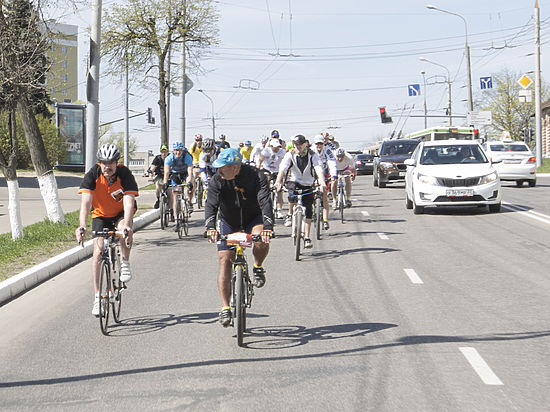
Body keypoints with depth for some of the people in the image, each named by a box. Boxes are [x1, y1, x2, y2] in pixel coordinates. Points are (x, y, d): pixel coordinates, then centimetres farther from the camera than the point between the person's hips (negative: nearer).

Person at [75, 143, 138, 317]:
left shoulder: (125, 174, -25)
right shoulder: (93, 174, -23)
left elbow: (129, 202, -36)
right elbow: (85, 202, -32)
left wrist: (127, 225, -52)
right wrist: (82, 226, -47)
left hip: (121, 214, -1)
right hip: (101, 215, 1)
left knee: (124, 228, -35)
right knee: (98, 251, -13)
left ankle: (125, 264, -10)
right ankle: (97, 296, -6)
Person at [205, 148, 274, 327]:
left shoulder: (256, 177, -22)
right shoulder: (217, 180, -17)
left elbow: (265, 202, -32)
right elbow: (211, 204, -27)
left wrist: (268, 227, -47)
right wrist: (210, 227, -45)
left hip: (253, 219, -1)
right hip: (228, 223, 2)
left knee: (261, 240, -34)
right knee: (225, 260, -12)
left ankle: (258, 268, -1)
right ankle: (225, 308, -9)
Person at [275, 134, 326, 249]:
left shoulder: (313, 155, -10)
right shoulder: (290, 155, -9)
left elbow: (319, 169, -23)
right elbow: (282, 169, -22)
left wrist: (322, 183, -42)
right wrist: (278, 181, -41)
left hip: (308, 185, 1)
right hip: (294, 181, -1)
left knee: (308, 211, -5)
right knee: (292, 196, -34)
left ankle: (307, 237, 3)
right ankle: (290, 214, -6)